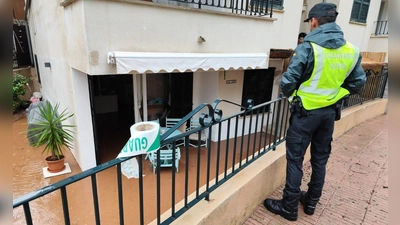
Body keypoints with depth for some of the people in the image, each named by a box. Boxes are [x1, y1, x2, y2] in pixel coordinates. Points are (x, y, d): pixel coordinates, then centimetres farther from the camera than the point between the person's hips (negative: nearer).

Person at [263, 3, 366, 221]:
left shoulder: (307, 48, -17)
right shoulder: (351, 50, 2)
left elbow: (288, 82, -18)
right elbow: (357, 84, 8)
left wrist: (290, 95, 4)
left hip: (306, 111, -6)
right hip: (330, 111, 6)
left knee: (295, 159, 4)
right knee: (320, 159, 17)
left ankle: (289, 207, 16)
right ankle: (311, 202, 33)